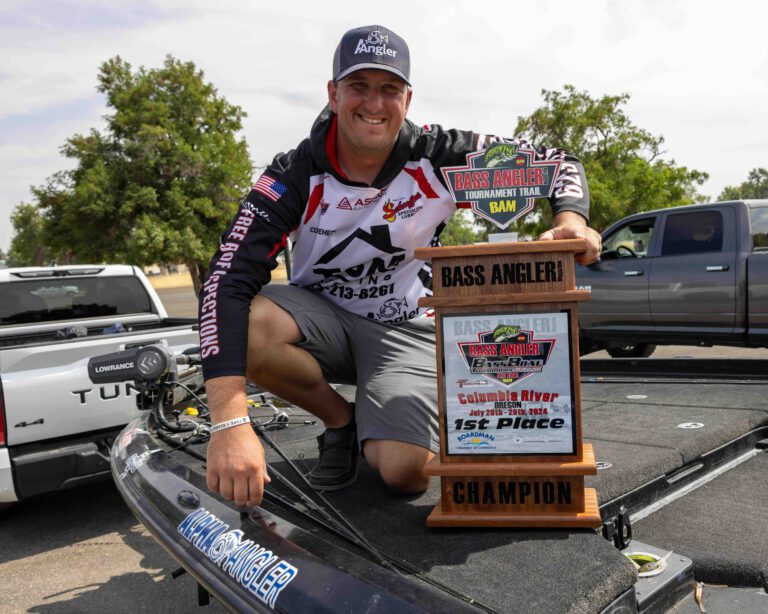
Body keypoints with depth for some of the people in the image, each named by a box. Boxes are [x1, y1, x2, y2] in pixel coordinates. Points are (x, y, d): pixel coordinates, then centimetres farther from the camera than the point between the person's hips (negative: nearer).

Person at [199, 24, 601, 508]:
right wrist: (230, 422, -41)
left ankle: (374, 431, 16)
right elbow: (227, 281, -29)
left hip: (405, 327, -1)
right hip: (321, 315, 1)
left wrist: (571, 221, -30)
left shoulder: (438, 157, -15)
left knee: (407, 472, -24)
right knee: (246, 327, -33)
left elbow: (555, 160, -5)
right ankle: (340, 420, -1)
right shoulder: (295, 176, -19)